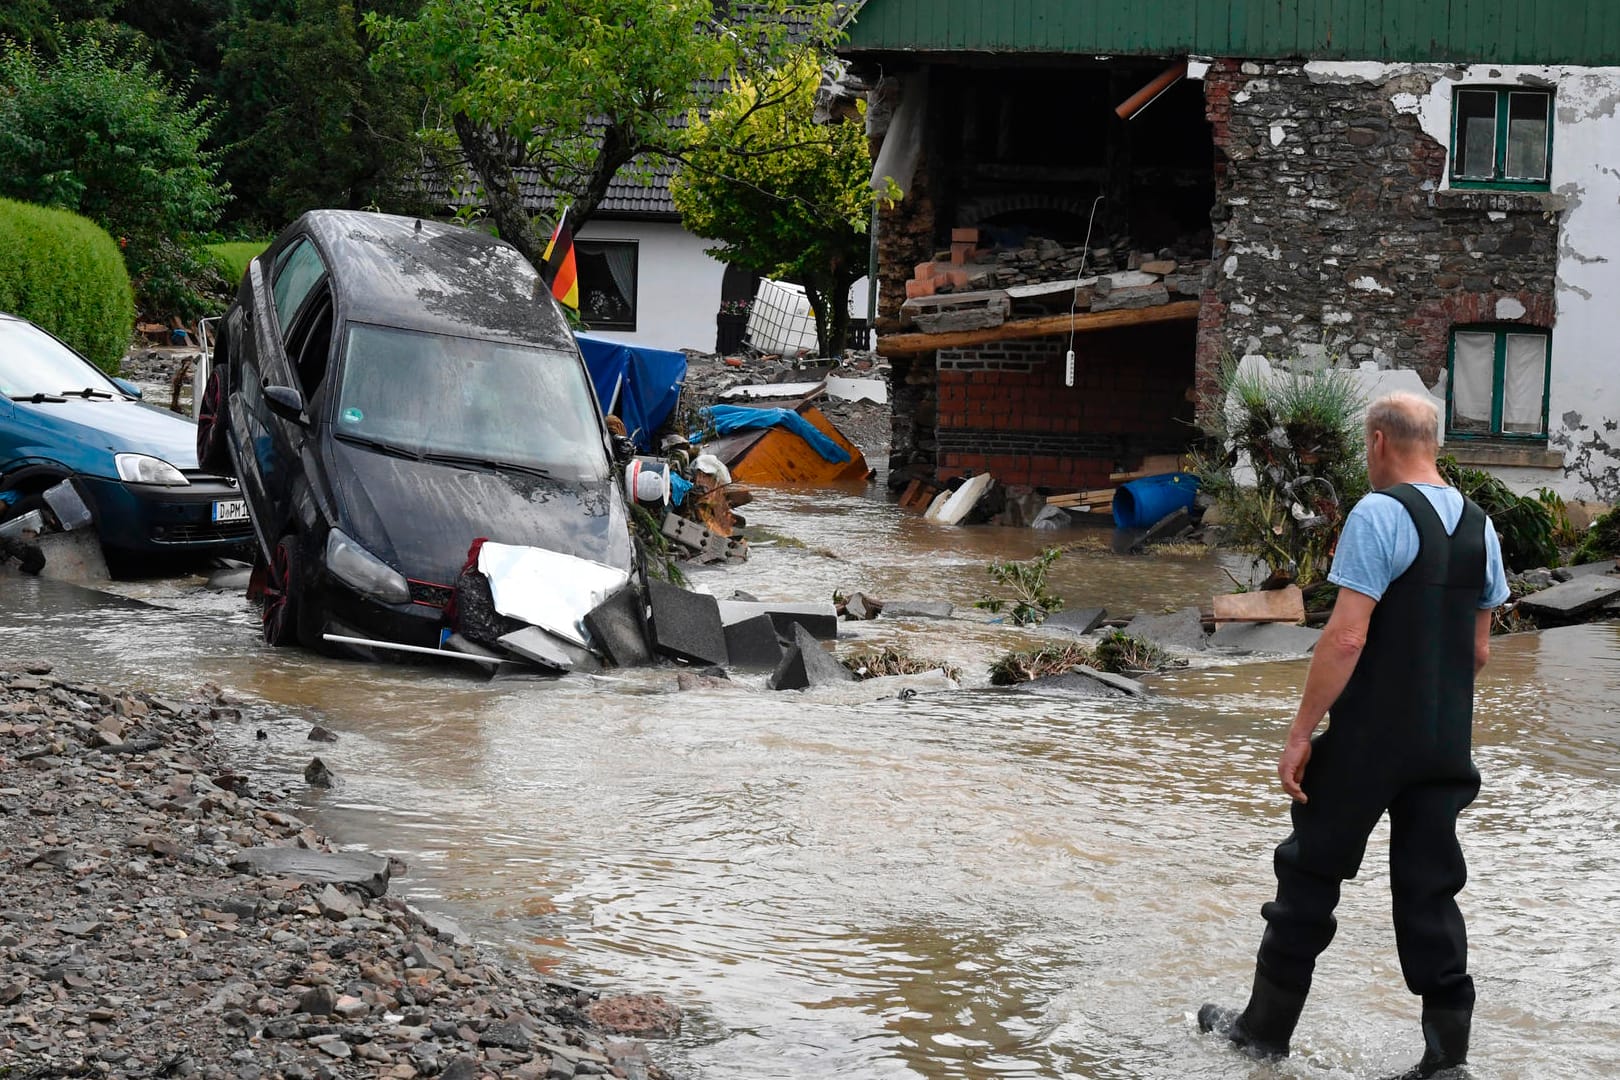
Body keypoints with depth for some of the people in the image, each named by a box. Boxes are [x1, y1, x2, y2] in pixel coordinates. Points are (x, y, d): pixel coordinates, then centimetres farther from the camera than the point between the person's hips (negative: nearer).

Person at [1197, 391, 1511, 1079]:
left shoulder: (1378, 515, -14)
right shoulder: (1480, 528, 9)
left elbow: (1347, 637, -19)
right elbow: (1478, 650, 15)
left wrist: (1301, 733, -15)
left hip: (1367, 740, -6)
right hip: (1446, 747, 6)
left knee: (1311, 875, 7)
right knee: (1430, 891, 9)